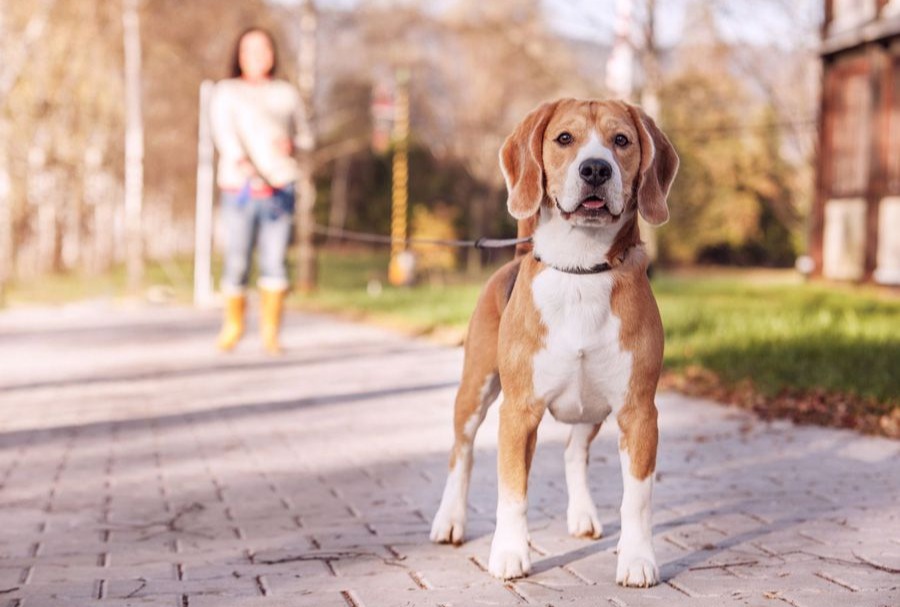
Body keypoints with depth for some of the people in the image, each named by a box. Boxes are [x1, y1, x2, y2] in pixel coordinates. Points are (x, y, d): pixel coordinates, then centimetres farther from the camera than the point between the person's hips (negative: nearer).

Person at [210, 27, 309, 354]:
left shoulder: (286, 93, 16)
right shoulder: (226, 92, 8)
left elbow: (300, 132, 24)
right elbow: (224, 133, -7)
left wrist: (291, 143, -2)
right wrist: (247, 171, -24)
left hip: (280, 188, 2)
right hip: (239, 188, -2)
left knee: (275, 262, -6)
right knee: (237, 263, -2)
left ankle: (271, 332, -1)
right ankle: (233, 324, 20)